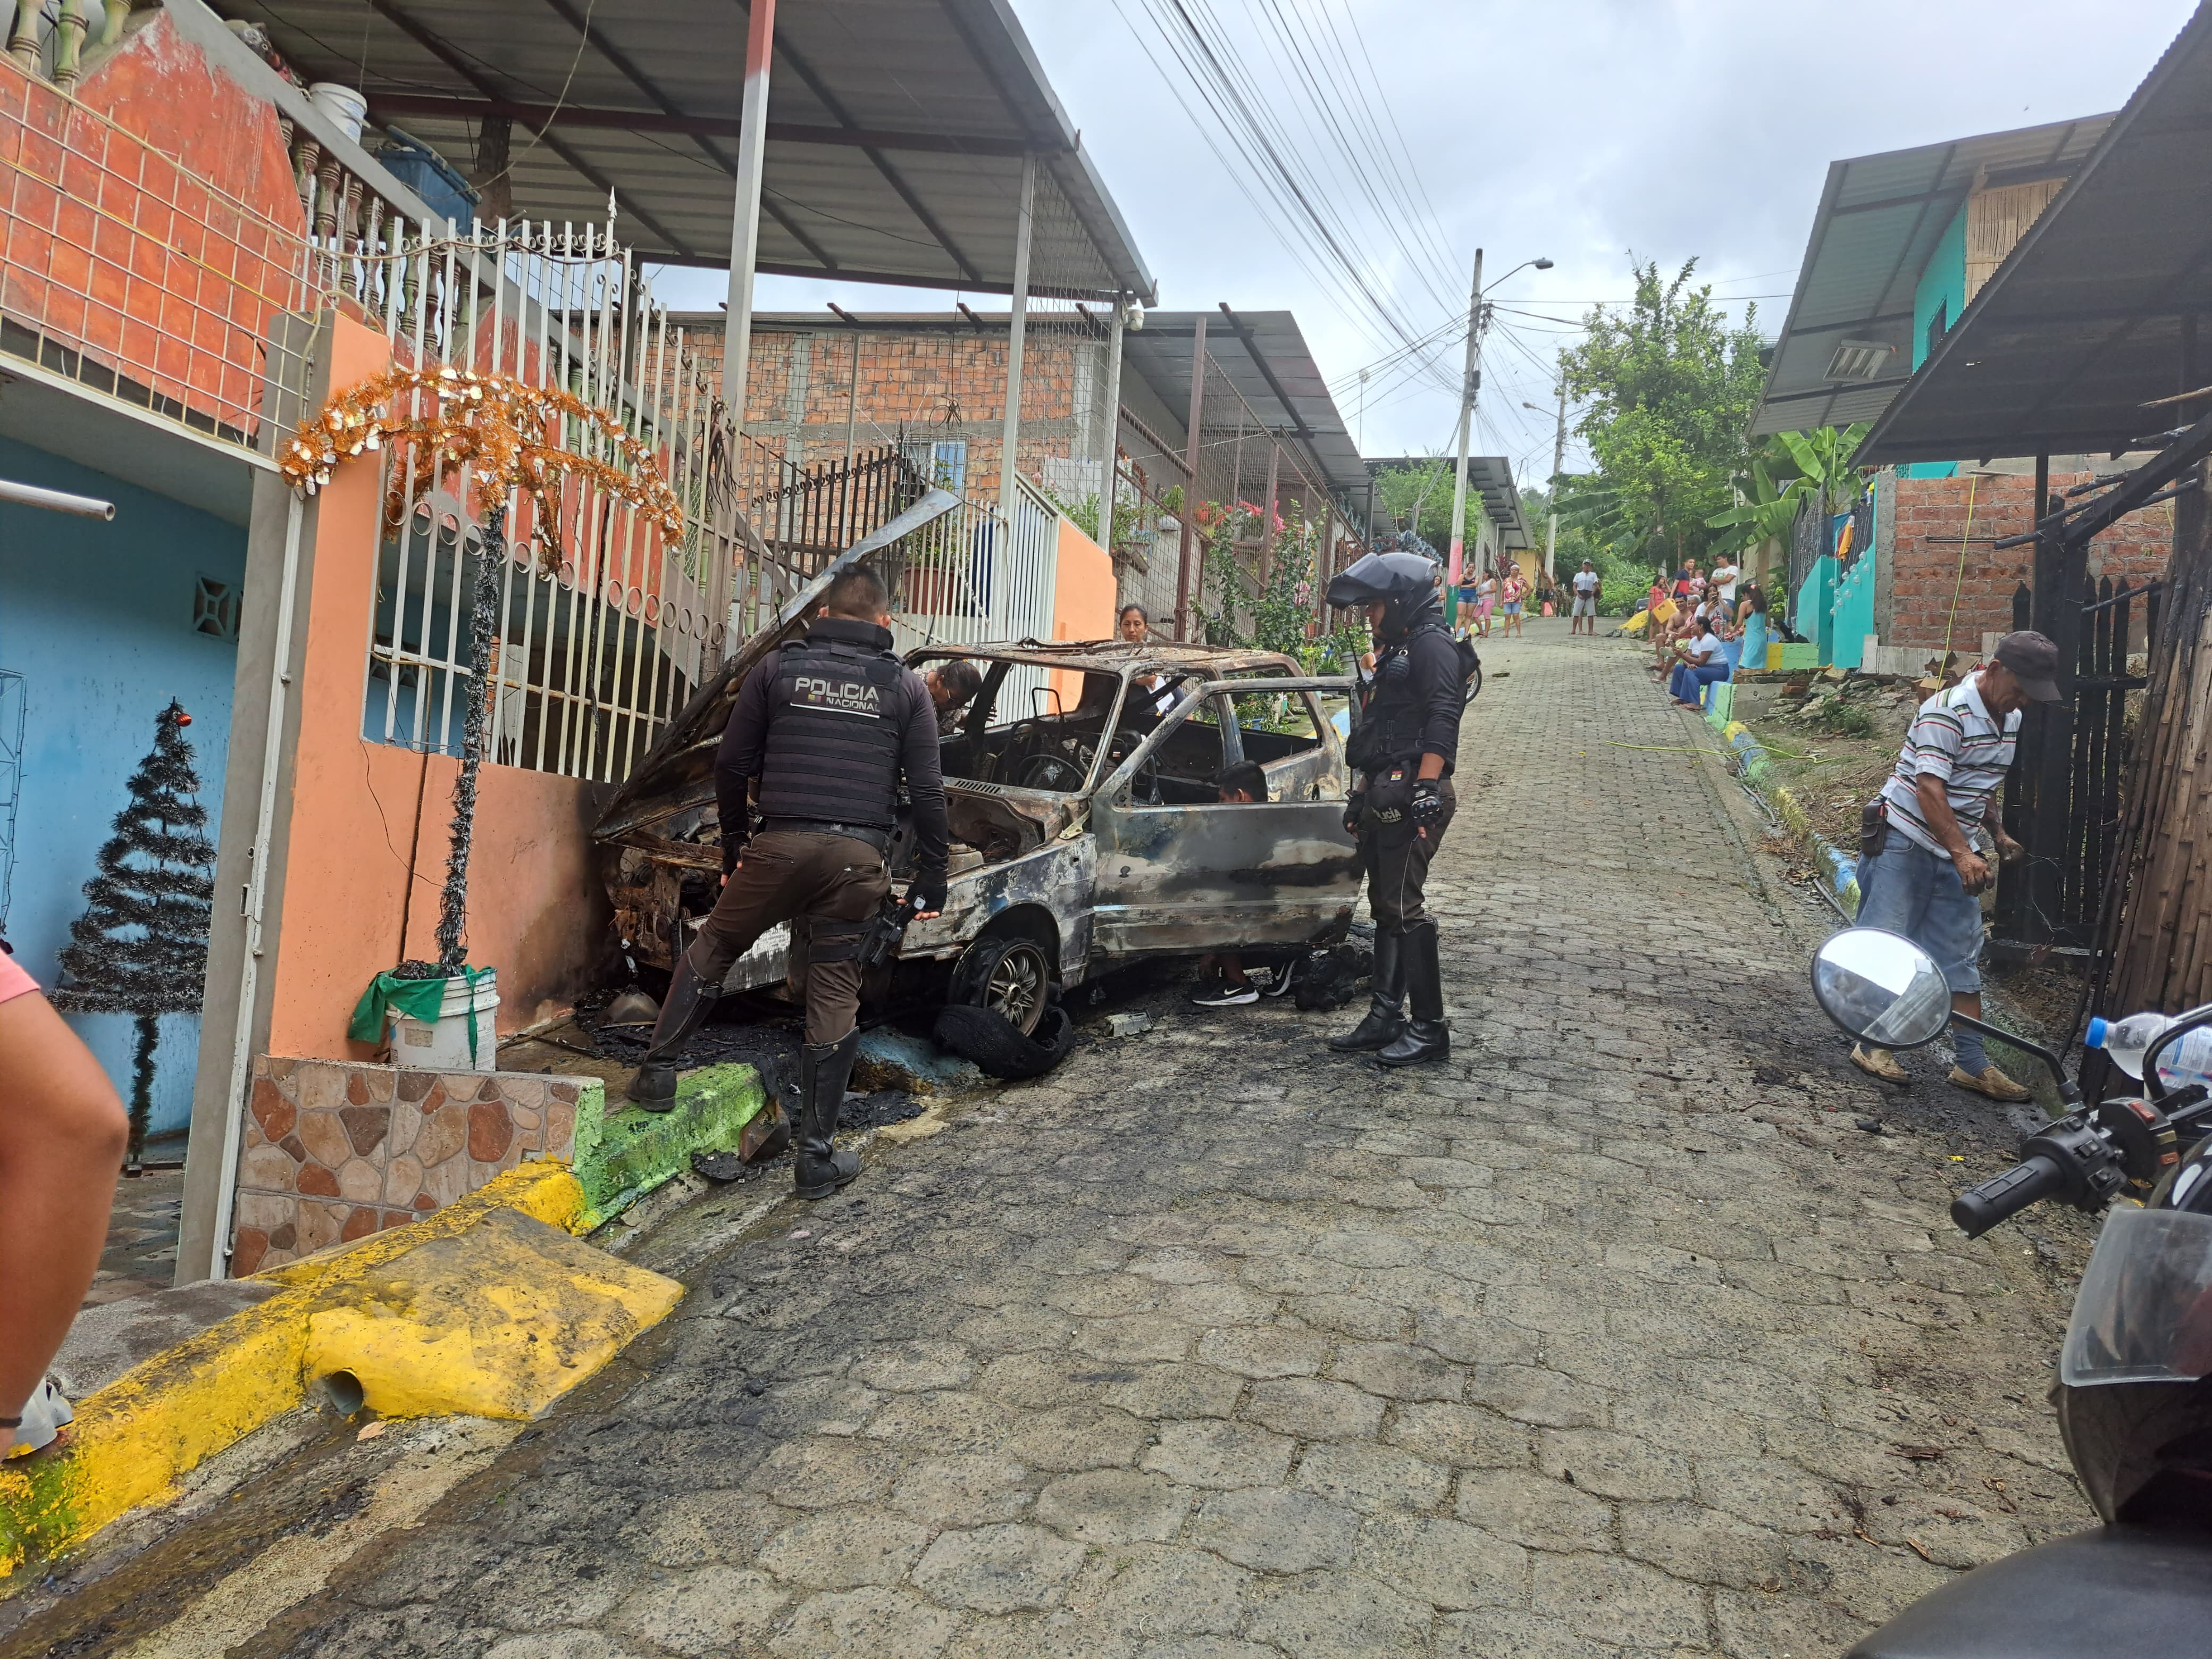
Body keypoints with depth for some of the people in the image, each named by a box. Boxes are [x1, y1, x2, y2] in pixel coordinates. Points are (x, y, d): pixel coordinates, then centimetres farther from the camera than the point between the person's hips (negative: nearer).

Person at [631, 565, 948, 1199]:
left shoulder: (780, 668, 8)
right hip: (858, 857, 1)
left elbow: (732, 765, 8)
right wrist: (932, 876, 10)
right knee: (834, 997, 6)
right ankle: (816, 1158, 10)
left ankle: (657, 1071, 22)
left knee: (710, 950, 22)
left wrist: (735, 840, 19)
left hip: (780, 844, 0)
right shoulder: (905, 685, 9)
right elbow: (927, 790, 5)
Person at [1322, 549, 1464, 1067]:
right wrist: (1361, 791, 26)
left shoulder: (1432, 645, -6)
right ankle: (1385, 1018, 17)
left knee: (1403, 907, -11)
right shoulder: (1393, 653, 25)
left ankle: (1430, 1028, -4)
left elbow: (1442, 722, -19)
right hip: (1383, 799, 10)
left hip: (1411, 796, -10)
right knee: (1385, 907, 11)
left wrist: (1426, 789, -26)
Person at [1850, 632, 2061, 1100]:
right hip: (1903, 845, -8)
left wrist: (1997, 832, 10)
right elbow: (1929, 789, -26)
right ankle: (1872, 1045, 11)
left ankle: (1972, 1063, 13)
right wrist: (1962, 854, -33)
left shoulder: (2011, 719, 8)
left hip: (1955, 852, 8)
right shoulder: (1947, 713, -19)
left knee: (1963, 960, 8)